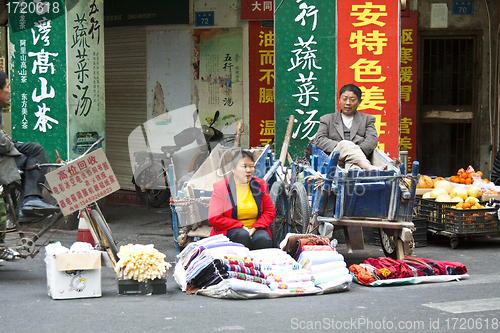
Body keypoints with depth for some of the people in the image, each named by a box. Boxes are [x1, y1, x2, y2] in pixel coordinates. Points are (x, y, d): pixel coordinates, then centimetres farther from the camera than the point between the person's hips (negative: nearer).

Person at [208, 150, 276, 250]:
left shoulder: (260, 185, 10)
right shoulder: (221, 187, -1)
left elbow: (270, 212, 11)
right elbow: (214, 219, -7)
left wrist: (255, 227, -9)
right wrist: (241, 227, -14)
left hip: (255, 229, 2)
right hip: (229, 230, -2)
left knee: (263, 239, -31)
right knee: (242, 235, -35)